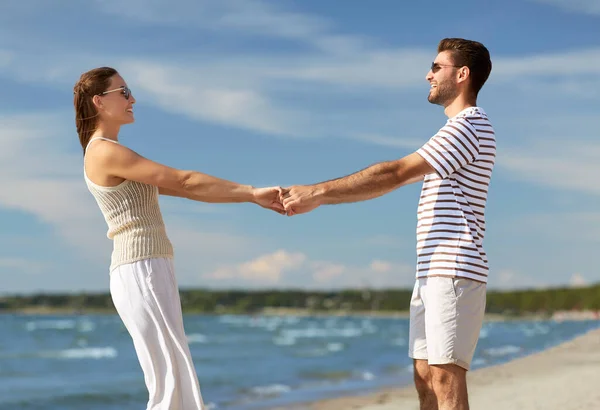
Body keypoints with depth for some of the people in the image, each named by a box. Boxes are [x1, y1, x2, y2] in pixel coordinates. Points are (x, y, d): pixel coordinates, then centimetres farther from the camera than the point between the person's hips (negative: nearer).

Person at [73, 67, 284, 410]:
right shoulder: (105, 152, -10)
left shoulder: (113, 156, 21)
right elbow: (183, 181, -13)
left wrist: (254, 198, 11)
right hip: (142, 275, -10)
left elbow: (187, 191, 18)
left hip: (150, 275, 10)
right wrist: (253, 192, -8)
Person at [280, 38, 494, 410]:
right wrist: (317, 197, 15)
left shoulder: (471, 126, -9)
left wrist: (319, 193, -14)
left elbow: (394, 175, -16)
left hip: (454, 270, -10)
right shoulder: (458, 130, 25)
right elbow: (399, 178, 22)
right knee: (426, 378, 8)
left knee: (446, 380, -11)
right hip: (432, 272, 10)